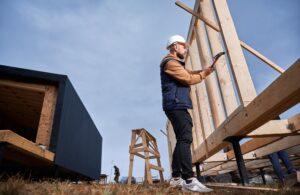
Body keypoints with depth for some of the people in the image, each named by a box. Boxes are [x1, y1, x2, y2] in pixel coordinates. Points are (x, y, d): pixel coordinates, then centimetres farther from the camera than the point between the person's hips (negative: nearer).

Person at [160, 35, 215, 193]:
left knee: (182, 140, 8)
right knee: (185, 139, -19)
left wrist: (205, 70, 8)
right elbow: (189, 79, -13)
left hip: (177, 106, 11)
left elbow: (189, 73, 22)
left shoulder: (175, 63, 30)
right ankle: (188, 179, -23)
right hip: (176, 105, -11)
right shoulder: (170, 62, -5)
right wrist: (203, 75, 5)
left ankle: (176, 178, 11)